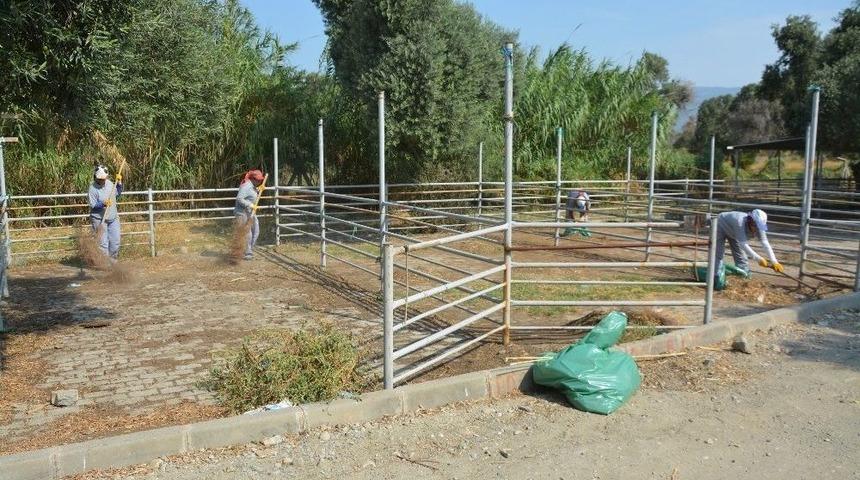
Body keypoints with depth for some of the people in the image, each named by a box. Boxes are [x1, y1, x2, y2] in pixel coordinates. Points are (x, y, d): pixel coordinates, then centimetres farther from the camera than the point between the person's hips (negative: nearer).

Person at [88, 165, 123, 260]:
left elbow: (118, 193, 22)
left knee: (115, 241, 9)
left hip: (113, 218, 6)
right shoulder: (93, 188, -14)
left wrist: (119, 182, 9)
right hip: (99, 219, -6)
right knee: (103, 243, -3)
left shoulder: (109, 183, 5)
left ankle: (113, 260, 25)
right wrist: (103, 203, -30)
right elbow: (92, 205, -15)